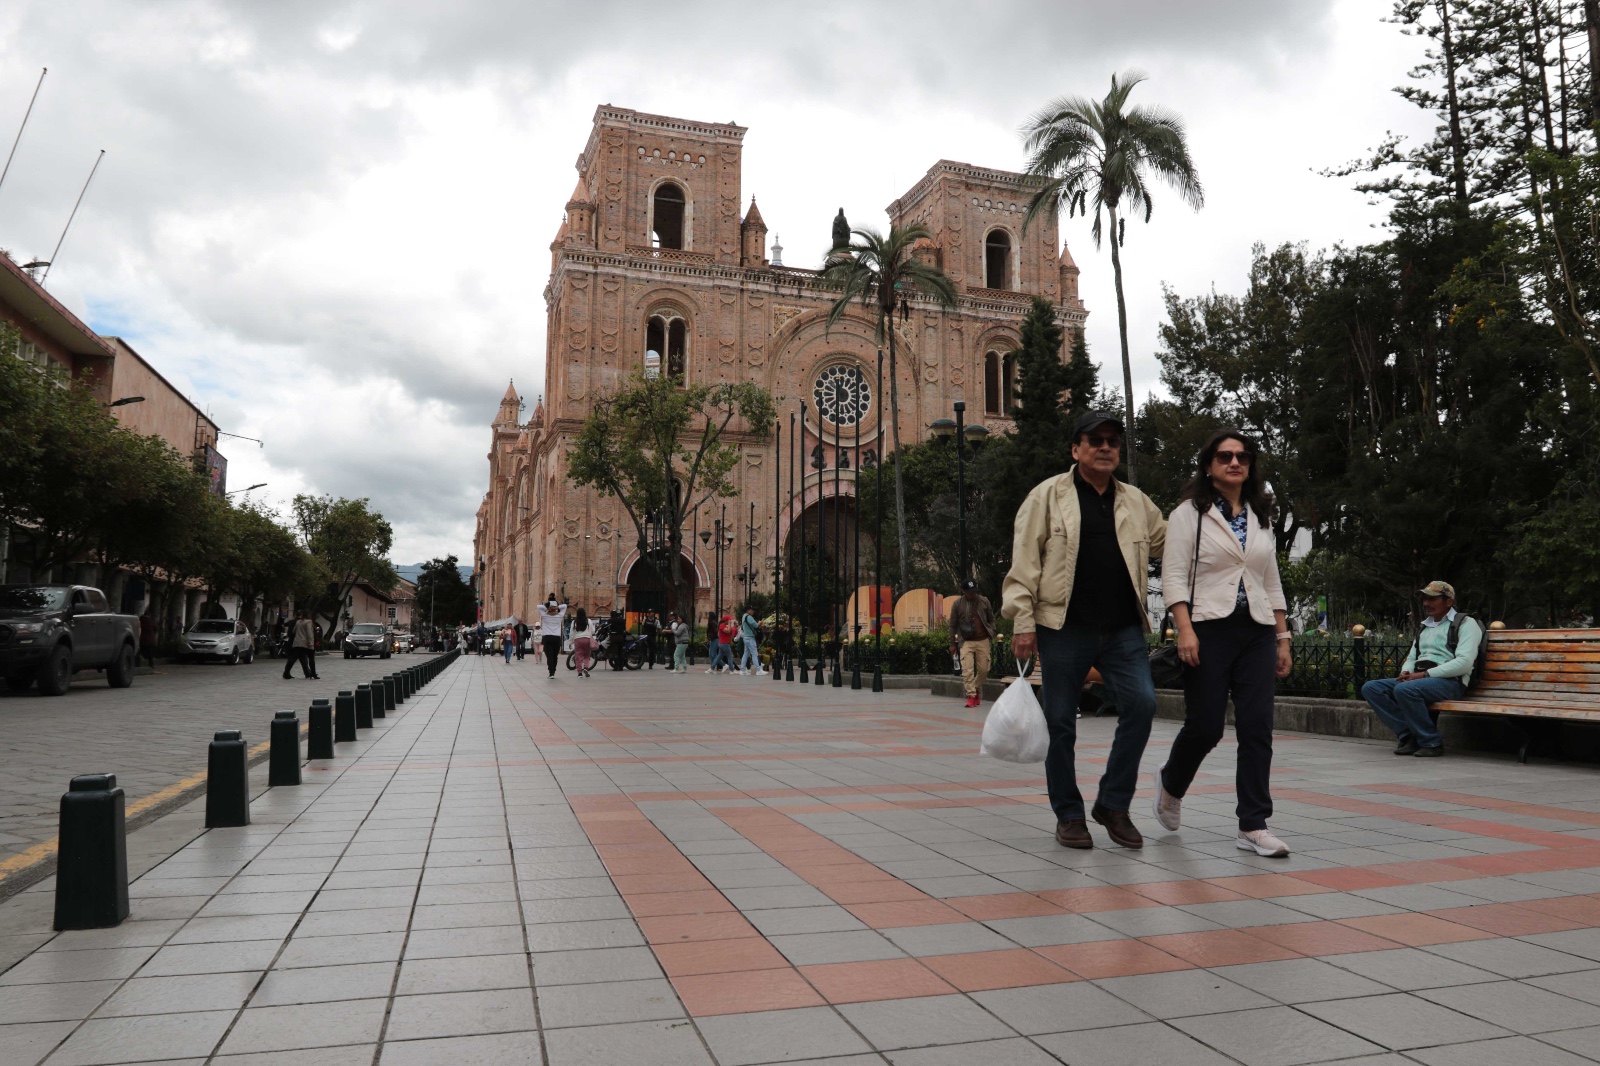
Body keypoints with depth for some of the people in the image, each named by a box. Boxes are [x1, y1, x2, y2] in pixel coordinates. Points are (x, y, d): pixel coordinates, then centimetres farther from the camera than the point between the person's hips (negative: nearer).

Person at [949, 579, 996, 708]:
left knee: (983, 669, 4)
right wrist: (952, 643, 2)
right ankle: (971, 695, -10)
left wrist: (991, 634, 2)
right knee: (967, 669, -13)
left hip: (983, 640, 2)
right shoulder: (957, 604, -2)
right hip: (966, 642, -2)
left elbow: (991, 619, 13)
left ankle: (977, 690, 28)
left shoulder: (984, 601, 2)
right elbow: (953, 625, 3)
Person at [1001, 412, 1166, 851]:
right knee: (1061, 721, 3)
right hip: (1065, 628, -3)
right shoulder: (1048, 495, 1)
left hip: (1123, 629, 3)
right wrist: (1023, 622, -10)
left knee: (1142, 703, -13)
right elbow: (1024, 561, -4)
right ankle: (1068, 815, 19)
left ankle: (1113, 804, 4)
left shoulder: (1136, 501, 14)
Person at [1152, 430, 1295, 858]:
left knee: (1257, 728, -2)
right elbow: (1174, 576, -6)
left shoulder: (1261, 517, 17)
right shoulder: (1189, 513, 1)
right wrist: (1185, 630, -17)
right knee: (1205, 726, -3)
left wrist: (1283, 637, 13)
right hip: (1210, 630, -4)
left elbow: (1272, 583, 19)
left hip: (1257, 633, 5)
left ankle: (1253, 825, 4)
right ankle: (1171, 783, 27)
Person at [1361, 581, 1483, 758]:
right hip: (1418, 679, 8)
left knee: (1405, 689, -36)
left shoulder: (1465, 623, 0)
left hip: (1449, 681, -8)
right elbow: (1411, 658, 25)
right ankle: (1410, 736, -14)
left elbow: (1464, 663, -14)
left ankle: (1432, 742, -20)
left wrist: (1425, 674, -18)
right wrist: (1405, 672, -1)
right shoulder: (1424, 627, 24)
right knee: (1371, 688, -13)